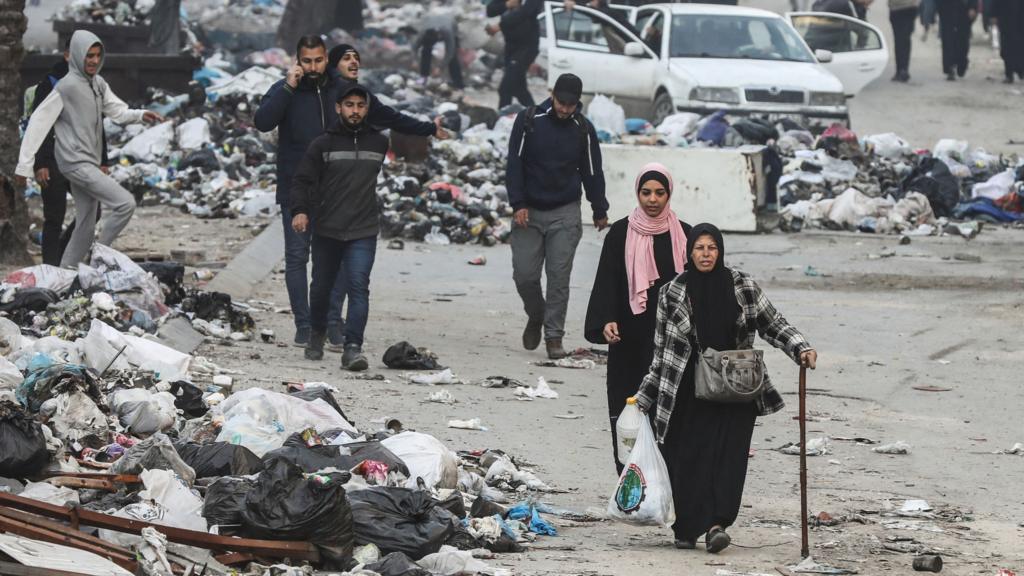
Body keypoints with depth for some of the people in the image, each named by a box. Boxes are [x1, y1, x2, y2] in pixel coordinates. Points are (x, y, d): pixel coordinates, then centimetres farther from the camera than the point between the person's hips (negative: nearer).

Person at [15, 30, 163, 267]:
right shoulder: (67, 86, -12)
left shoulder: (98, 83, 12)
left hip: (91, 164, 9)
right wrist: (25, 164, -13)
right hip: (76, 164, -9)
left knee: (86, 226, 10)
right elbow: (39, 122, -11)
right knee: (125, 203, -17)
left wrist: (141, 115, -9)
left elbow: (117, 111, 13)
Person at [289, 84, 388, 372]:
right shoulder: (322, 144, 0)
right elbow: (302, 180, -6)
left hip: (363, 232, 0)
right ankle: (317, 334, 39)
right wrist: (299, 210, -18)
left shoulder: (379, 143, 9)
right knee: (322, 287, 14)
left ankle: (353, 347, -22)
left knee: (358, 287, -16)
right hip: (326, 230, 0)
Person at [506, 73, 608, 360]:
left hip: (565, 215, 0)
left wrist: (600, 211, 12)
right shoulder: (529, 120, -4)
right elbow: (514, 164, -3)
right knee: (524, 274, -1)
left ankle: (554, 336, 0)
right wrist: (518, 204, -10)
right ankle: (536, 316, 27)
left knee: (559, 277, -5)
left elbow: (592, 172, 10)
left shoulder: (583, 129, 1)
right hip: (529, 212, 0)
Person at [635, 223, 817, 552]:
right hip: (689, 391, 0)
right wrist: (644, 398, 8)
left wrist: (802, 349, -8)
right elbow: (661, 349, 7)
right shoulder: (672, 293, 1)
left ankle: (716, 524, -21)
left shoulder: (742, 287, 2)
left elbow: (772, 324, 8)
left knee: (728, 455, -13)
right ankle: (686, 529, 10)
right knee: (687, 458, -3)